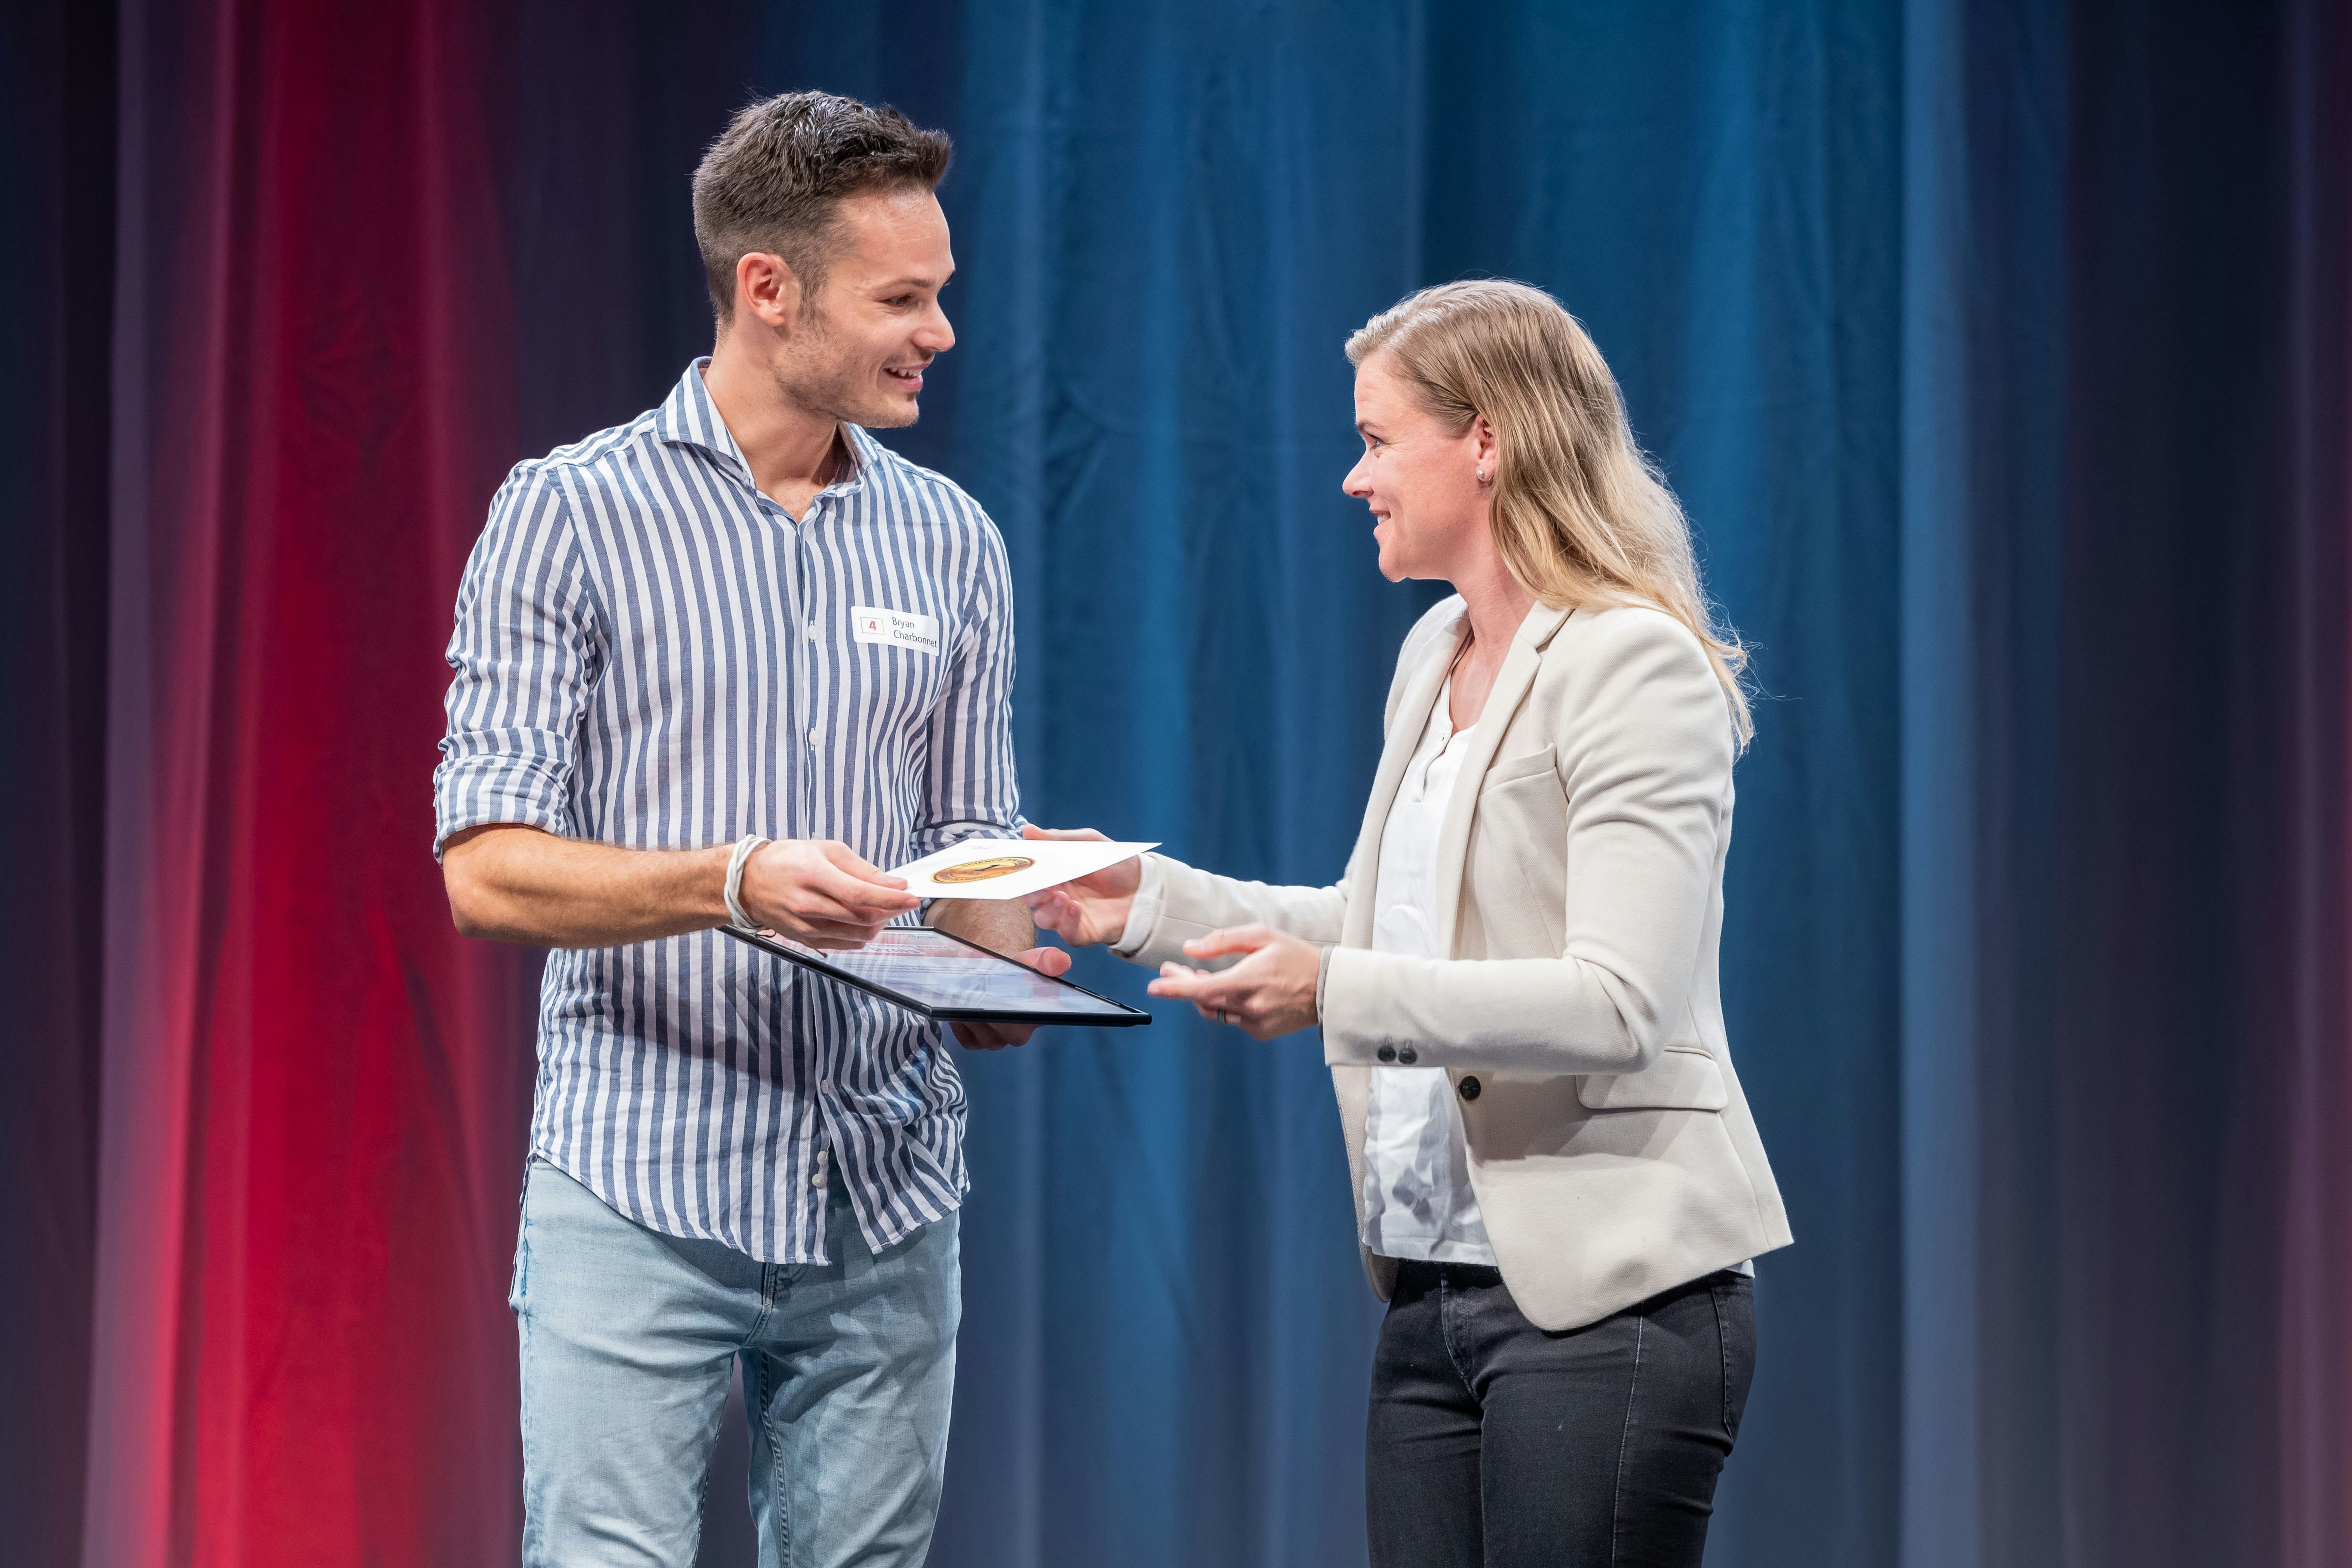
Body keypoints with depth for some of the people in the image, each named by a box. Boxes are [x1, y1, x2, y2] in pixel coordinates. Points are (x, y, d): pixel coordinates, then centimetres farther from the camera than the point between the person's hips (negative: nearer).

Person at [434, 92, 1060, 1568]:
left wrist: (997, 966, -8)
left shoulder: (951, 543, 12)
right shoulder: (573, 515, -3)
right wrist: (734, 881, -25)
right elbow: (488, 868, -9)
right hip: (641, 1187, -4)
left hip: (888, 1210, 5)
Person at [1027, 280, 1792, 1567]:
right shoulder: (1434, 656, 16)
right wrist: (1149, 902, 13)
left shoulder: (1635, 666, -13)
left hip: (1606, 1302, -8)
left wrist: (1334, 991, -27)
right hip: (1437, 1293, 9)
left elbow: (1619, 1008, -21)